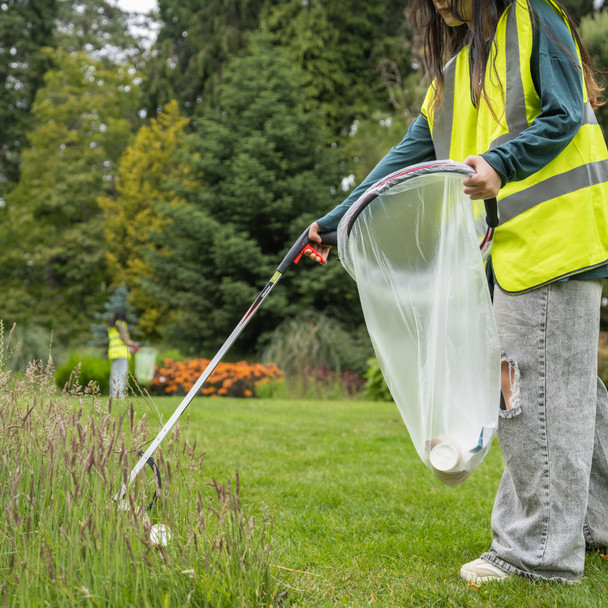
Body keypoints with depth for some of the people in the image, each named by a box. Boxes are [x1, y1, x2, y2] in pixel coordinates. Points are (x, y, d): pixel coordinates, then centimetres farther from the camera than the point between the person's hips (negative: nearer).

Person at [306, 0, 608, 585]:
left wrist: (502, 164, -24)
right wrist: (332, 223, 15)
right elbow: (408, 157, 19)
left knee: (536, 392, -8)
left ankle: (537, 551, 0)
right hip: (512, 249, 8)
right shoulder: (452, 69, 23)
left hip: (554, 239, -8)